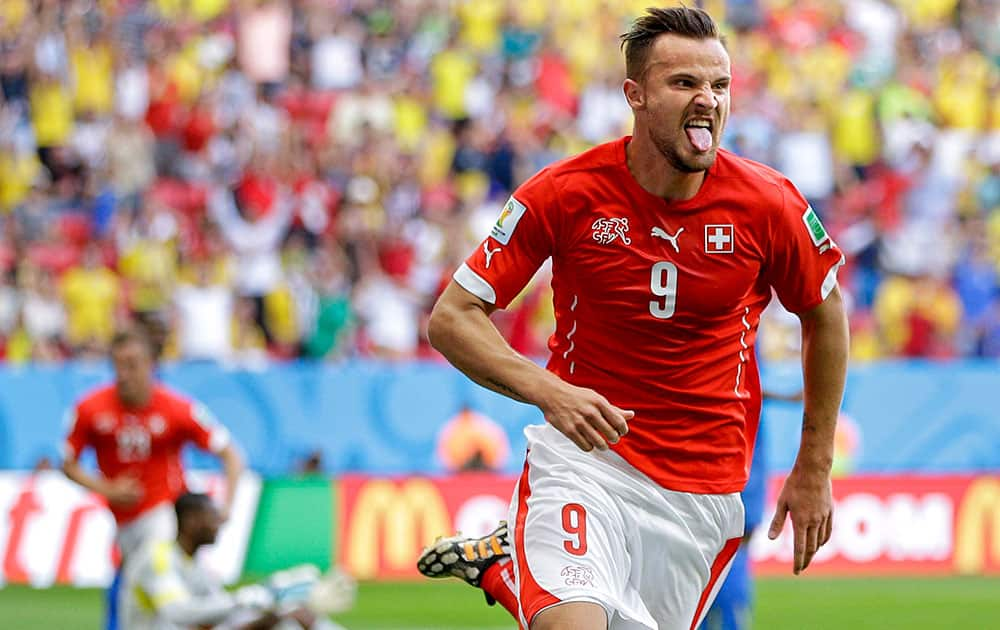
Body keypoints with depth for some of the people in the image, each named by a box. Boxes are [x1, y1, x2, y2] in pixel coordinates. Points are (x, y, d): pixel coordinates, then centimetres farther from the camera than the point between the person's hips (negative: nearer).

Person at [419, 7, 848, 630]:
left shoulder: (768, 204, -7)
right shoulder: (563, 194, -11)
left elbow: (825, 316, 11)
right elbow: (452, 319, -7)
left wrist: (815, 470, 12)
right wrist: (548, 390, -24)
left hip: (705, 493, 3)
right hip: (584, 458, -3)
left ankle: (502, 566, 34)